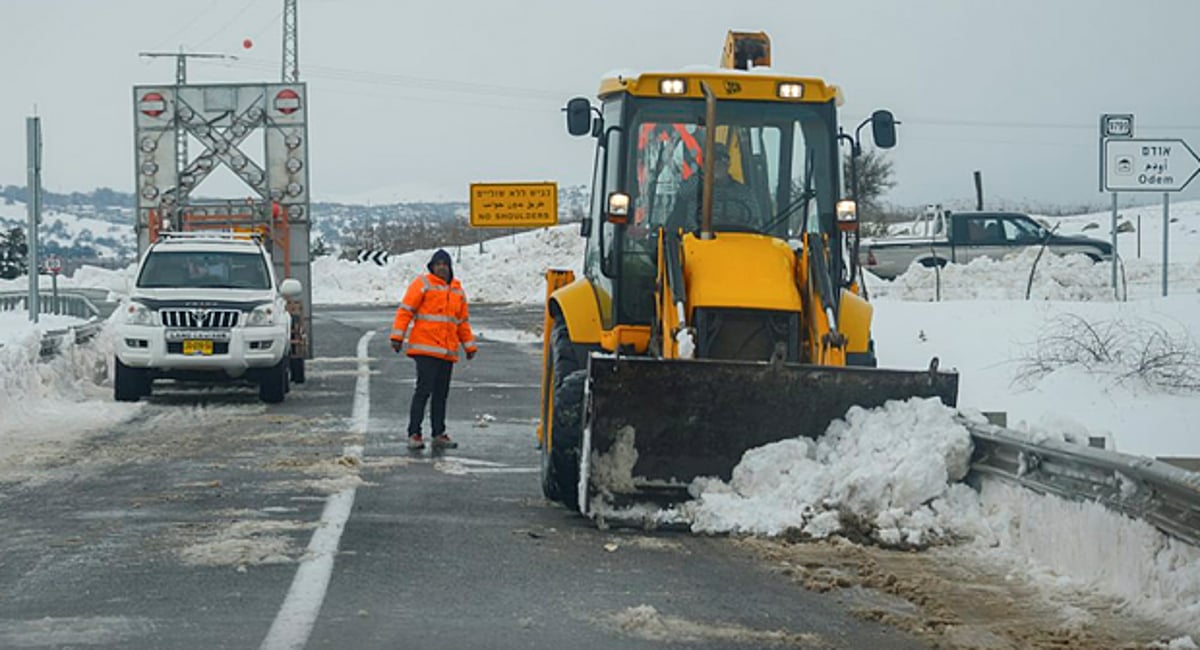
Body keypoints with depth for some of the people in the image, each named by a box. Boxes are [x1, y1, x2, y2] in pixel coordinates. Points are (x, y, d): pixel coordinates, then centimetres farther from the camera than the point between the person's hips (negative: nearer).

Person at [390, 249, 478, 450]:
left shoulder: (457, 290, 17)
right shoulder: (423, 284, -1)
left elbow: (462, 321, 25)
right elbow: (405, 310, -6)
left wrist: (469, 346, 25)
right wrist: (397, 336, -14)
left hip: (448, 351, 6)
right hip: (425, 348, -6)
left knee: (441, 394, 7)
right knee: (424, 389, -11)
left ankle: (439, 435, 11)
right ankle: (414, 434, -10)